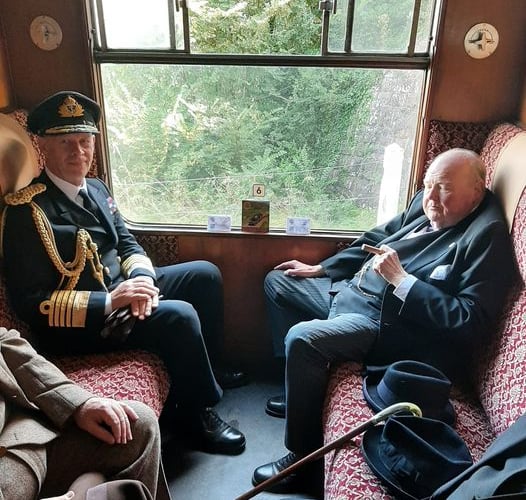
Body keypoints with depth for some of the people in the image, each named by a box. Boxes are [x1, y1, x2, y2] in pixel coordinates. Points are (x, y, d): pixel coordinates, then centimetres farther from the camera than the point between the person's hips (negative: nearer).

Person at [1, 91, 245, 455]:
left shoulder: (96, 189, 6)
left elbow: (127, 243, 11)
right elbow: (30, 302, -21)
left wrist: (141, 278, -12)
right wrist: (109, 301, -28)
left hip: (118, 290, 9)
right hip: (77, 323, -9)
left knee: (205, 274, 7)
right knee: (180, 316, -26)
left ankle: (206, 369, 23)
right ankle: (196, 414, -2)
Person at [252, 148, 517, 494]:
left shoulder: (486, 236, -18)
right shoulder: (426, 204, 6)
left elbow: (471, 323, -25)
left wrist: (401, 279, -24)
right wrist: (322, 268, 15)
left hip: (390, 322, -10)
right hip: (351, 291, 10)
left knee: (302, 338, -32)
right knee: (277, 282, 17)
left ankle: (302, 451, -7)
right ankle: (301, 391, 21)